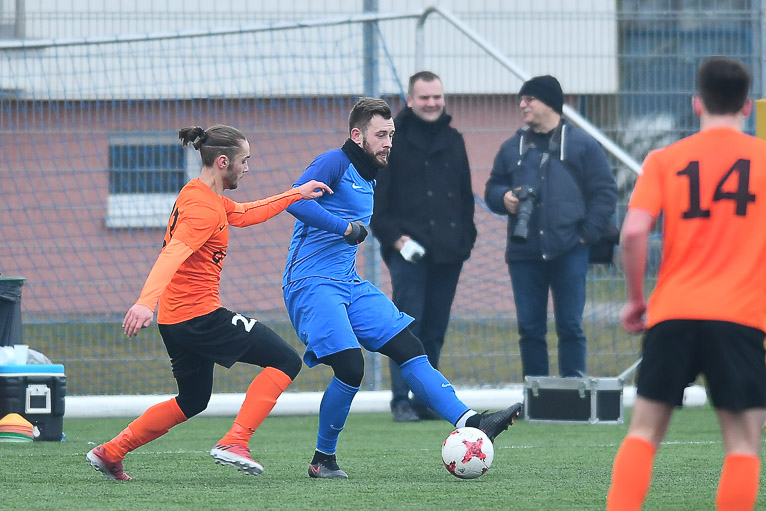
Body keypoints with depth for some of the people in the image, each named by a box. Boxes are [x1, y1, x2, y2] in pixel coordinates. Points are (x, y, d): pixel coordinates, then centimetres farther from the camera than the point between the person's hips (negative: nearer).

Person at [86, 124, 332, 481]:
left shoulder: (200, 194, 13)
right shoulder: (205, 208, -18)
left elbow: (243, 214, 30)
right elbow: (172, 254, -31)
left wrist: (295, 195, 27)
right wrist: (147, 301, -44)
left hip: (175, 319, 10)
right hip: (200, 315, -10)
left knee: (193, 401, 25)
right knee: (286, 360, -7)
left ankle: (110, 453, 24)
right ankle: (234, 443, -13)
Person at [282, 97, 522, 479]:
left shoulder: (368, 180, 19)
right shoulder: (335, 163, -9)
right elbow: (295, 200, -24)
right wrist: (346, 228, -21)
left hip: (349, 285, 9)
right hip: (311, 285, -9)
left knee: (410, 349, -4)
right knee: (350, 368, -20)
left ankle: (469, 422, -11)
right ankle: (323, 459, -2)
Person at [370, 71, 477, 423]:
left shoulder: (453, 140, 16)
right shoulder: (392, 140, 0)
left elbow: (465, 193, 23)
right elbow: (375, 196, -3)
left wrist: (467, 235, 12)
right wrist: (393, 237, -12)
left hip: (447, 251, 5)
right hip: (408, 250, -5)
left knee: (435, 330, 6)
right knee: (407, 327, -8)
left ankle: (426, 399, 12)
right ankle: (402, 400, -6)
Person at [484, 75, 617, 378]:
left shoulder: (582, 145, 2)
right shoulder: (512, 148, 14)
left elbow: (605, 193, 2)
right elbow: (492, 188, 19)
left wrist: (587, 233, -6)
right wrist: (503, 197, -5)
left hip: (568, 252, -4)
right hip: (524, 253, 4)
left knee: (570, 325, -2)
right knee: (529, 327, 5)